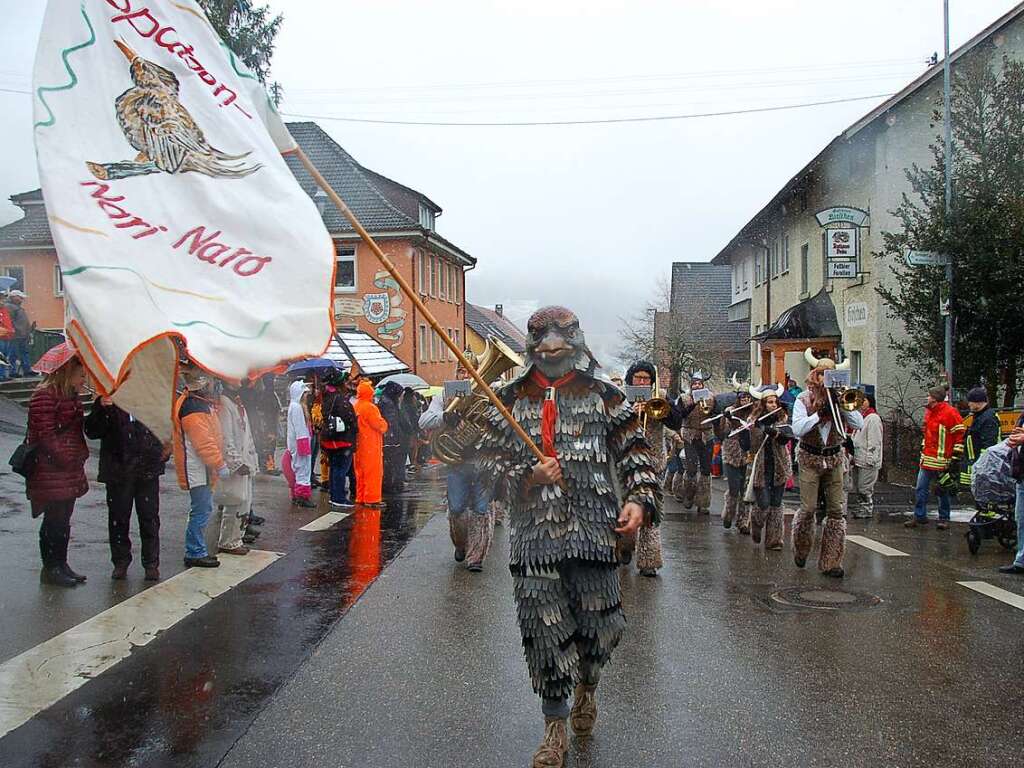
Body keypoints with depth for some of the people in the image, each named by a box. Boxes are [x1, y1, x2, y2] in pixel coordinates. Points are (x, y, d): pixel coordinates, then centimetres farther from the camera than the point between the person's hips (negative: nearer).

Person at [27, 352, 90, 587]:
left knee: (63, 520, 15)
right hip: (51, 472, -9)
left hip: (70, 472, 9)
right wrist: (65, 460, -18)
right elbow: (45, 435, -19)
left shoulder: (70, 396, 16)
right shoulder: (45, 395, -14)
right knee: (54, 521, 0)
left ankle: (61, 564, 24)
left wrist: (80, 455, 14)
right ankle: (50, 568, 10)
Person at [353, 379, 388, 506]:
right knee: (374, 472, -3)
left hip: (358, 446, 8)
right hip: (371, 446, -8)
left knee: (360, 472, 14)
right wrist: (384, 424, 5)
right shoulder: (371, 408, -16)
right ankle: (372, 499, -3)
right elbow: (381, 425, -17)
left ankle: (360, 498, 19)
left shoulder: (355, 407, 8)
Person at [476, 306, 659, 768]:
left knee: (600, 623, 5)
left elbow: (636, 452, 4)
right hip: (534, 532, 0)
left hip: (592, 528, 0)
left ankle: (586, 687, 40)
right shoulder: (512, 400, 7)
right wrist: (529, 477, -11)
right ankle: (555, 729, 19)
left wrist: (640, 500, -11)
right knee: (544, 630, 2)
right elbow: (488, 460, 6)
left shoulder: (603, 396, 5)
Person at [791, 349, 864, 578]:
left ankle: (830, 562, 7)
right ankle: (800, 551, 23)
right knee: (808, 509, -3)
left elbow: (859, 424, -6)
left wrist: (842, 406, -17)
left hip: (835, 458, 3)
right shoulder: (803, 399, -5)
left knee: (836, 510, 0)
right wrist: (820, 413, -22)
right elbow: (797, 429, -18)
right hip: (810, 458, -3)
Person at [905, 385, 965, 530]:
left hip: (942, 461, -7)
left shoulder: (950, 412, -13)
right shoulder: (929, 412, 13)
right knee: (921, 489, 6)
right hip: (926, 459, 7)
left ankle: (944, 519, 16)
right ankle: (919, 516, 13)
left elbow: (960, 434, -13)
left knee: (943, 491, 5)